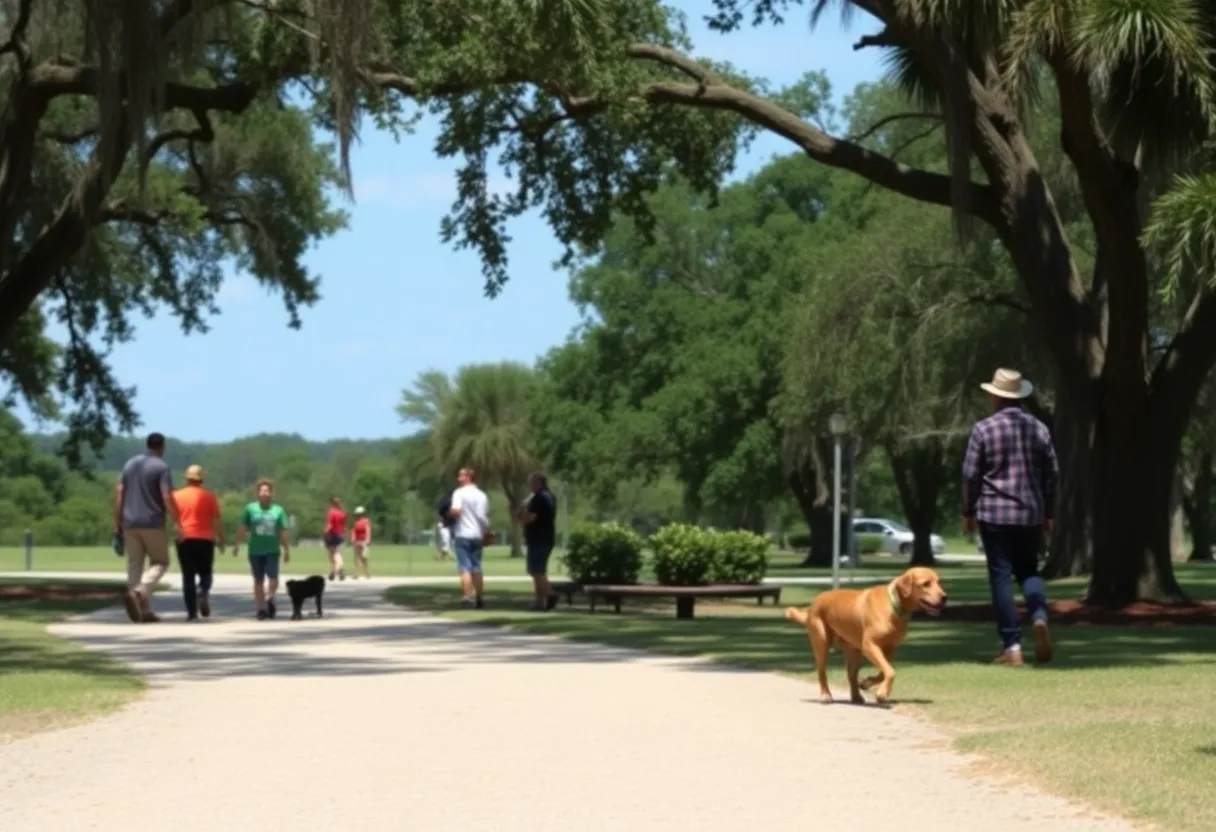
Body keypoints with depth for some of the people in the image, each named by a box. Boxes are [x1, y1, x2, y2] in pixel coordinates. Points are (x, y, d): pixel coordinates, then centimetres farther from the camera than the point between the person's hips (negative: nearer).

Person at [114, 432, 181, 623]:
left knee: (134, 565, 8)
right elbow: (167, 497, -15)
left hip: (130, 523, 5)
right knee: (159, 562, 8)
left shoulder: (130, 464, 11)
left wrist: (117, 522, 10)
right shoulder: (161, 467, -6)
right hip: (153, 523, -5)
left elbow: (118, 493, 7)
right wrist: (177, 523, -12)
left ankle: (145, 611, 0)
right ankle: (137, 591, -18)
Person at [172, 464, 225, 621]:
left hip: (184, 540, 1)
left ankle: (192, 612, -3)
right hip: (205, 540, -1)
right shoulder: (209, 497, 2)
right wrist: (221, 540, 6)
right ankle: (203, 593, -20)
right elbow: (217, 521, -1)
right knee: (205, 573, 12)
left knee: (188, 576, 4)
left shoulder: (177, 496, 5)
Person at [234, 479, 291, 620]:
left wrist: (287, 551, 6)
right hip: (255, 551, 0)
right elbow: (242, 529, 1)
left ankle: (270, 599, 16)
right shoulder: (250, 509, 0)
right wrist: (238, 545, -8)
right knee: (258, 581, 6)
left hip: (272, 551, 0)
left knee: (273, 579, -12)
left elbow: (283, 532, 6)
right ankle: (261, 609, 15)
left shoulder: (278, 510, 3)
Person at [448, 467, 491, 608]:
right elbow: (483, 516, 1)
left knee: (465, 567, -5)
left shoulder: (459, 493, -8)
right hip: (477, 535, 4)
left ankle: (467, 597, -13)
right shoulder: (481, 495, 5)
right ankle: (479, 598, 15)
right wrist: (487, 533, 11)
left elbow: (455, 511, -21)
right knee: (476, 567, 12)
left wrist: (448, 515, 0)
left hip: (462, 535, -4)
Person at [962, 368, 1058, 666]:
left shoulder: (984, 429, -7)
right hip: (1031, 514, 3)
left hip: (995, 514, -3)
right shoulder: (1039, 428, 5)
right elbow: (1052, 473, 8)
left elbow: (971, 474, -5)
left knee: (1001, 577, 1)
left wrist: (968, 512, 6)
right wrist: (1047, 512, 18)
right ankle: (1040, 616, -12)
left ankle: (1012, 647, -4)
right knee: (1028, 571, 18)